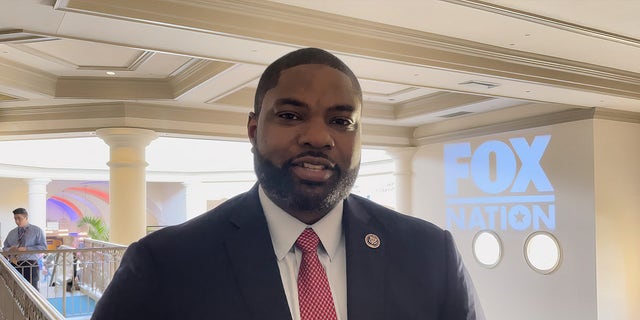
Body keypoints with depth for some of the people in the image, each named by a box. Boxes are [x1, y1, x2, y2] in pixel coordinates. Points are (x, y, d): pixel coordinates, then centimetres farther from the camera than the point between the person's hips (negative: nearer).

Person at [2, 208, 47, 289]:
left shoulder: (37, 230, 4)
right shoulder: (12, 233, 18)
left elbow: (43, 247, -5)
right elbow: (5, 247, 18)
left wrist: (26, 249, -15)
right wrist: (10, 250, -6)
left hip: (30, 265, -4)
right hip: (14, 265, 4)